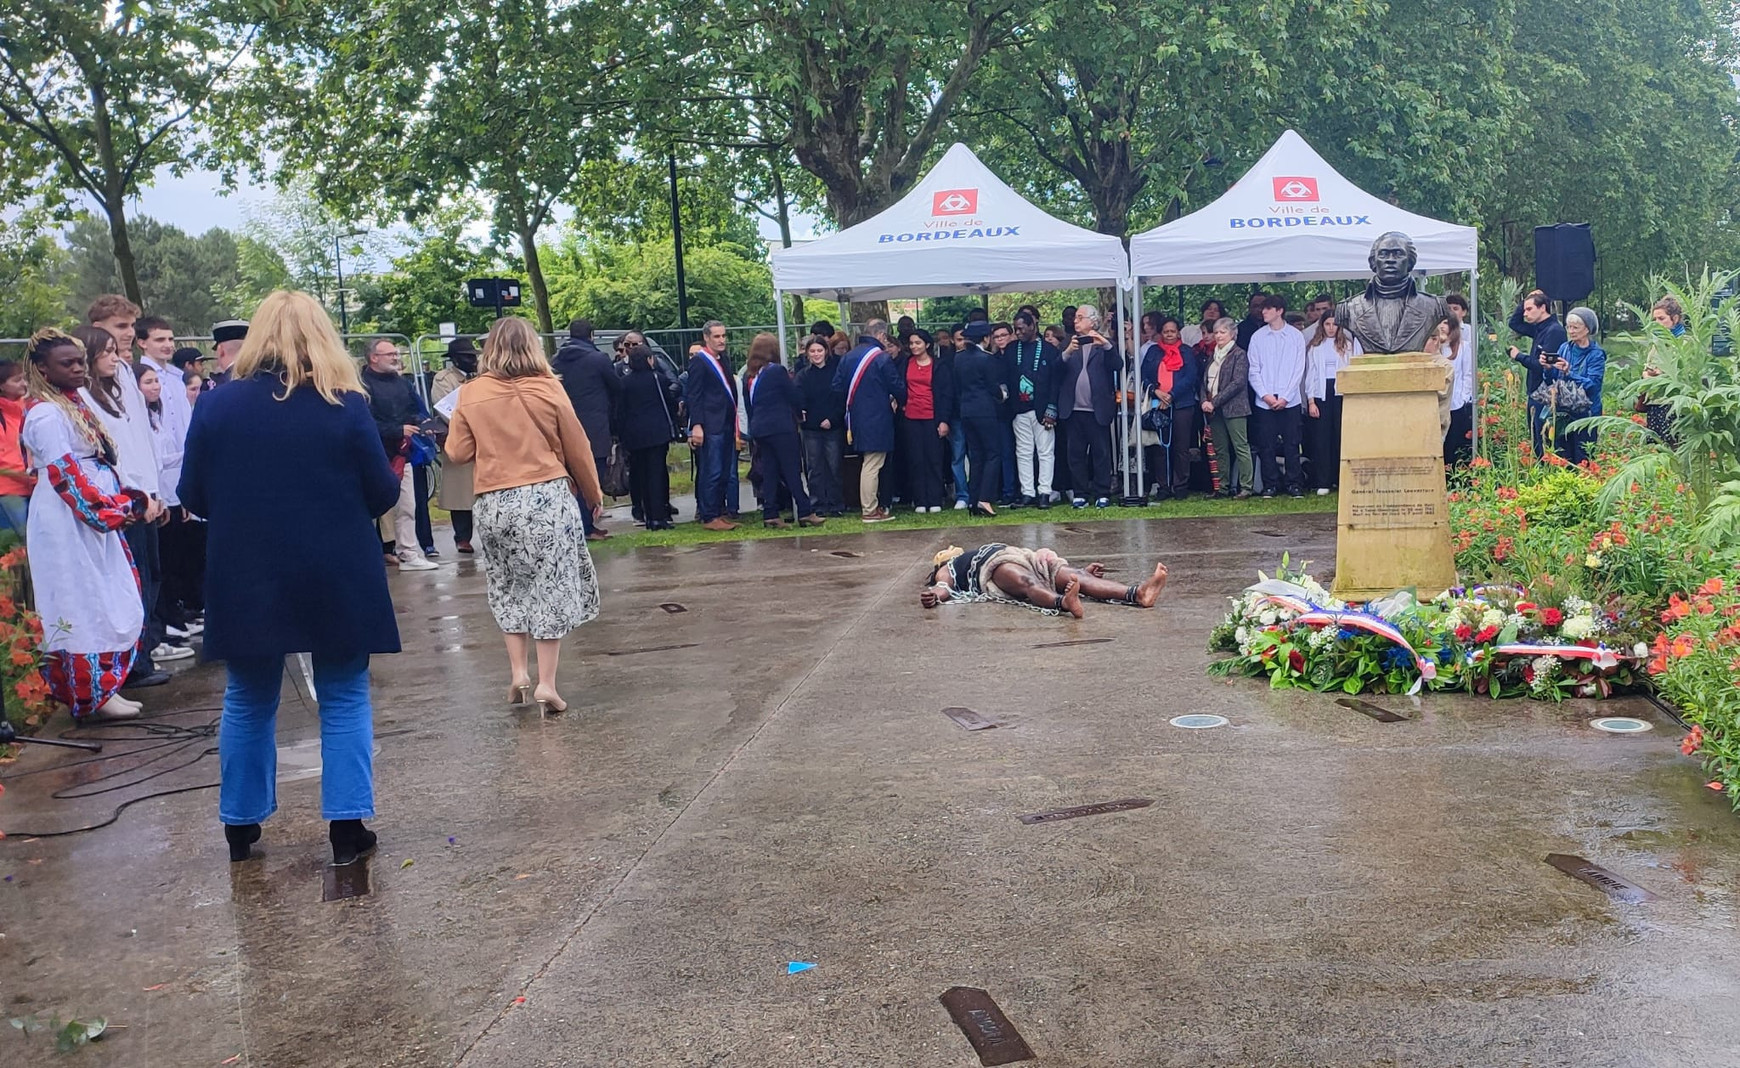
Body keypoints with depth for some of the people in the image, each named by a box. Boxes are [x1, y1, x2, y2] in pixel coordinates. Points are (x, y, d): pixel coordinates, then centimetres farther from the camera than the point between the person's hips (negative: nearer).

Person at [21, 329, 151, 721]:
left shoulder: (75, 402, 15)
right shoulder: (46, 416, -14)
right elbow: (68, 478, -18)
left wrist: (133, 499, 9)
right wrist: (122, 509, -15)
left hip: (95, 520, 9)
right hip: (67, 525, -9)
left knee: (105, 604, 12)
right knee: (83, 606, -4)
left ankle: (99, 687, 19)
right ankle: (91, 695, 2)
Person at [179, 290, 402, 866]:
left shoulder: (216, 405, -3)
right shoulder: (345, 406, -9)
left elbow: (193, 498, 2)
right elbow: (383, 494, -5)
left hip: (245, 581, 2)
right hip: (336, 581, -2)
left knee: (248, 702, 16)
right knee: (344, 699, 10)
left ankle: (241, 826, 26)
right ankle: (347, 826, 7)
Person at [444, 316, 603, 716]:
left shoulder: (470, 394, -2)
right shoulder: (548, 389, -4)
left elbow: (459, 453, 1)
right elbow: (577, 448, 2)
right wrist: (593, 492, 16)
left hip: (494, 503, 2)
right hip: (549, 497, -1)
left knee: (509, 590, 19)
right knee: (551, 589, 5)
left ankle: (518, 672, 15)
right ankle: (546, 683, 3)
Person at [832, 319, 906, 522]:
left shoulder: (848, 357, 7)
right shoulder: (882, 358, -12)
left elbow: (837, 387, 7)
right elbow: (898, 388, -7)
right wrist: (900, 401, 14)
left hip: (856, 419, 7)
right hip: (877, 419, -7)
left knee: (868, 463, 16)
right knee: (872, 465, -4)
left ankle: (869, 505, 21)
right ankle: (870, 511, -1)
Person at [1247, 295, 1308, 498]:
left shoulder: (1296, 336, 3)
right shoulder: (1257, 337, 6)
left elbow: (1299, 370, 0)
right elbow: (1254, 370, 4)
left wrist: (1285, 397, -9)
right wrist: (1265, 395, -8)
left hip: (1290, 401, -1)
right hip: (1264, 402, 1)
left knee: (1292, 444, 0)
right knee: (1266, 446, 2)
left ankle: (1295, 484, 7)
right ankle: (1269, 485, 9)